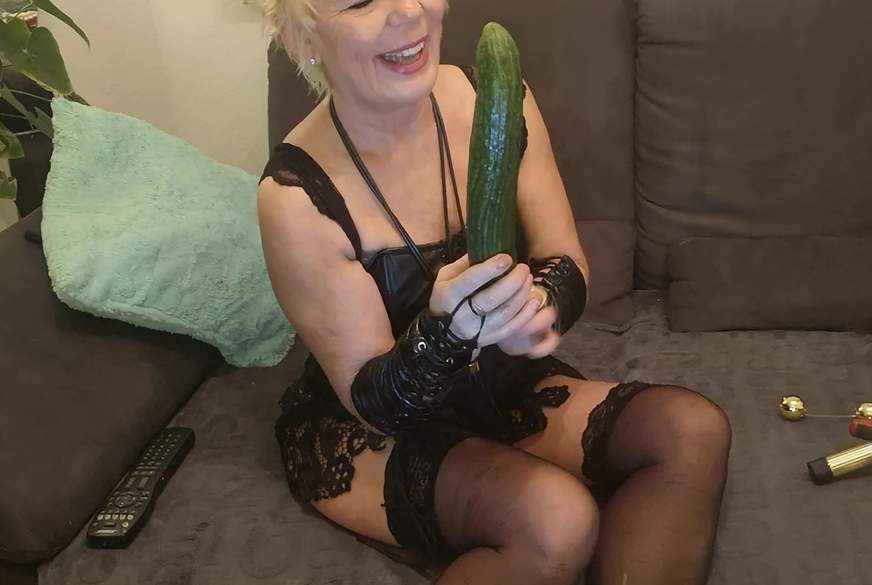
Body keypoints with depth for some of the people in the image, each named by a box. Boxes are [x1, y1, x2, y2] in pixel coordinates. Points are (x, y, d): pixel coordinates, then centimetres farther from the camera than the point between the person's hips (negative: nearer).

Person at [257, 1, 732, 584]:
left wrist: (536, 304, -30)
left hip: (504, 390, 5)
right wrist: (443, 332, -39)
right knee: (557, 517, -31)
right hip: (367, 437, -5)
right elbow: (373, 402, -16)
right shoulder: (297, 196, -22)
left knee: (694, 432, -17)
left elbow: (569, 268, -5)